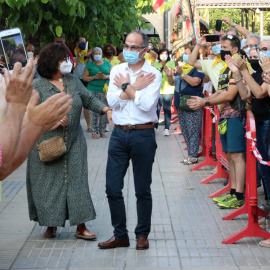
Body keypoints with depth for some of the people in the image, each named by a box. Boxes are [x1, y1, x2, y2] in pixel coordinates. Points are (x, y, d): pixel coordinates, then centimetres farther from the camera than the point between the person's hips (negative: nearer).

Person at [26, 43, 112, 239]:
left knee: (77, 182, 0)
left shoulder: (73, 81, 8)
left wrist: (106, 109, -3)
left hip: (74, 144, 3)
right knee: (49, 184, 2)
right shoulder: (38, 86, -4)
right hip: (47, 146, -3)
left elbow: (89, 99, 13)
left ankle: (81, 227, 4)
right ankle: (51, 225, 16)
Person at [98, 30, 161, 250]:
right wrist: (135, 87, -9)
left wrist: (126, 87, -7)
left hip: (143, 135, -4)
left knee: (143, 189, 5)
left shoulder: (153, 75, -3)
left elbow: (147, 104, -17)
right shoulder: (117, 71, 9)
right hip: (119, 133, 4)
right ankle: (120, 235, 17)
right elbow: (112, 100, -4)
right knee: (112, 188, 4)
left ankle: (142, 235, 19)